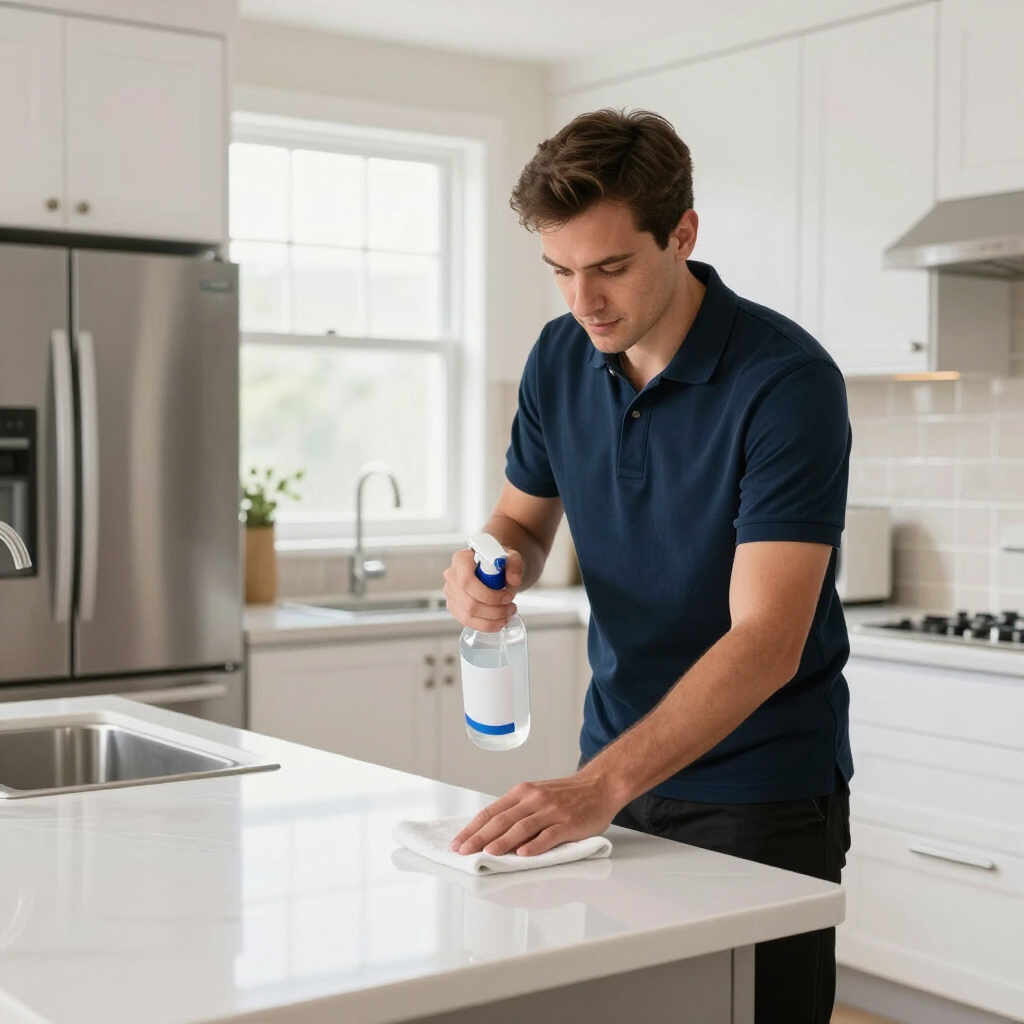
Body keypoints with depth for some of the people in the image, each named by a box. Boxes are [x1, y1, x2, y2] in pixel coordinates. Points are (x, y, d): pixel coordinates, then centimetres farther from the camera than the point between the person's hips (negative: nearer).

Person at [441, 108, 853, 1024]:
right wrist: (493, 566, -14)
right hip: (615, 771, 6)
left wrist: (601, 785, -38)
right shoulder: (561, 357, -3)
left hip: (763, 794, -5)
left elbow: (767, 639, -28)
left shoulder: (788, 381, -22)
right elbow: (526, 517, 11)